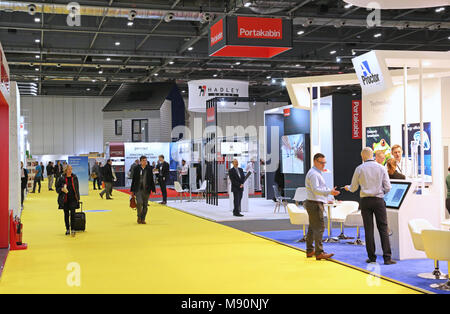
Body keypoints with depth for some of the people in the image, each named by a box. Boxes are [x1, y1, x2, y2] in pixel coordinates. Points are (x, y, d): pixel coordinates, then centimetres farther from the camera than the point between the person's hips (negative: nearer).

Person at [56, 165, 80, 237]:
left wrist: (78, 197, 11)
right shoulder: (61, 179, -4)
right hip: (65, 200, 0)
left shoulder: (74, 178, 3)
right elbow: (57, 189, 1)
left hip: (73, 199, 0)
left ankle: (73, 229, -8)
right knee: (66, 214, 9)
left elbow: (77, 188, 12)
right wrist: (62, 189, -20)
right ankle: (67, 229, 21)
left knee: (72, 214, -9)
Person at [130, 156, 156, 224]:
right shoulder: (136, 169, 1)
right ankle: (139, 216, 6)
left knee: (145, 205, 4)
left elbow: (151, 180, 7)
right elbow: (133, 180, 6)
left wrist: (153, 190, 3)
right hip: (138, 189, -1)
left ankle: (143, 219, 17)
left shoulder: (149, 169, 3)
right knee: (139, 202, -17)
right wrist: (132, 190, 6)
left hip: (146, 189, 2)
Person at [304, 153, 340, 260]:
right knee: (319, 227, -12)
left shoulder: (317, 173, 20)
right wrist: (329, 192, -31)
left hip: (316, 203, 11)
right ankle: (319, 253, -13)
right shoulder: (313, 173, -14)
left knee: (312, 227, 14)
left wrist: (326, 200, 26)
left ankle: (310, 251, 21)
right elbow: (315, 189, -24)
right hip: (314, 203, -11)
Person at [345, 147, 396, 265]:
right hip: (379, 200, 0)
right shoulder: (381, 168, 1)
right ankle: (387, 258, -5)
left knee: (369, 229, 5)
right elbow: (387, 188, 1)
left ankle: (372, 257, 7)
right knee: (383, 228, 0)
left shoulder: (359, 169, 0)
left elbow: (353, 188, 7)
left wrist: (348, 188, 29)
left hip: (365, 200, 0)